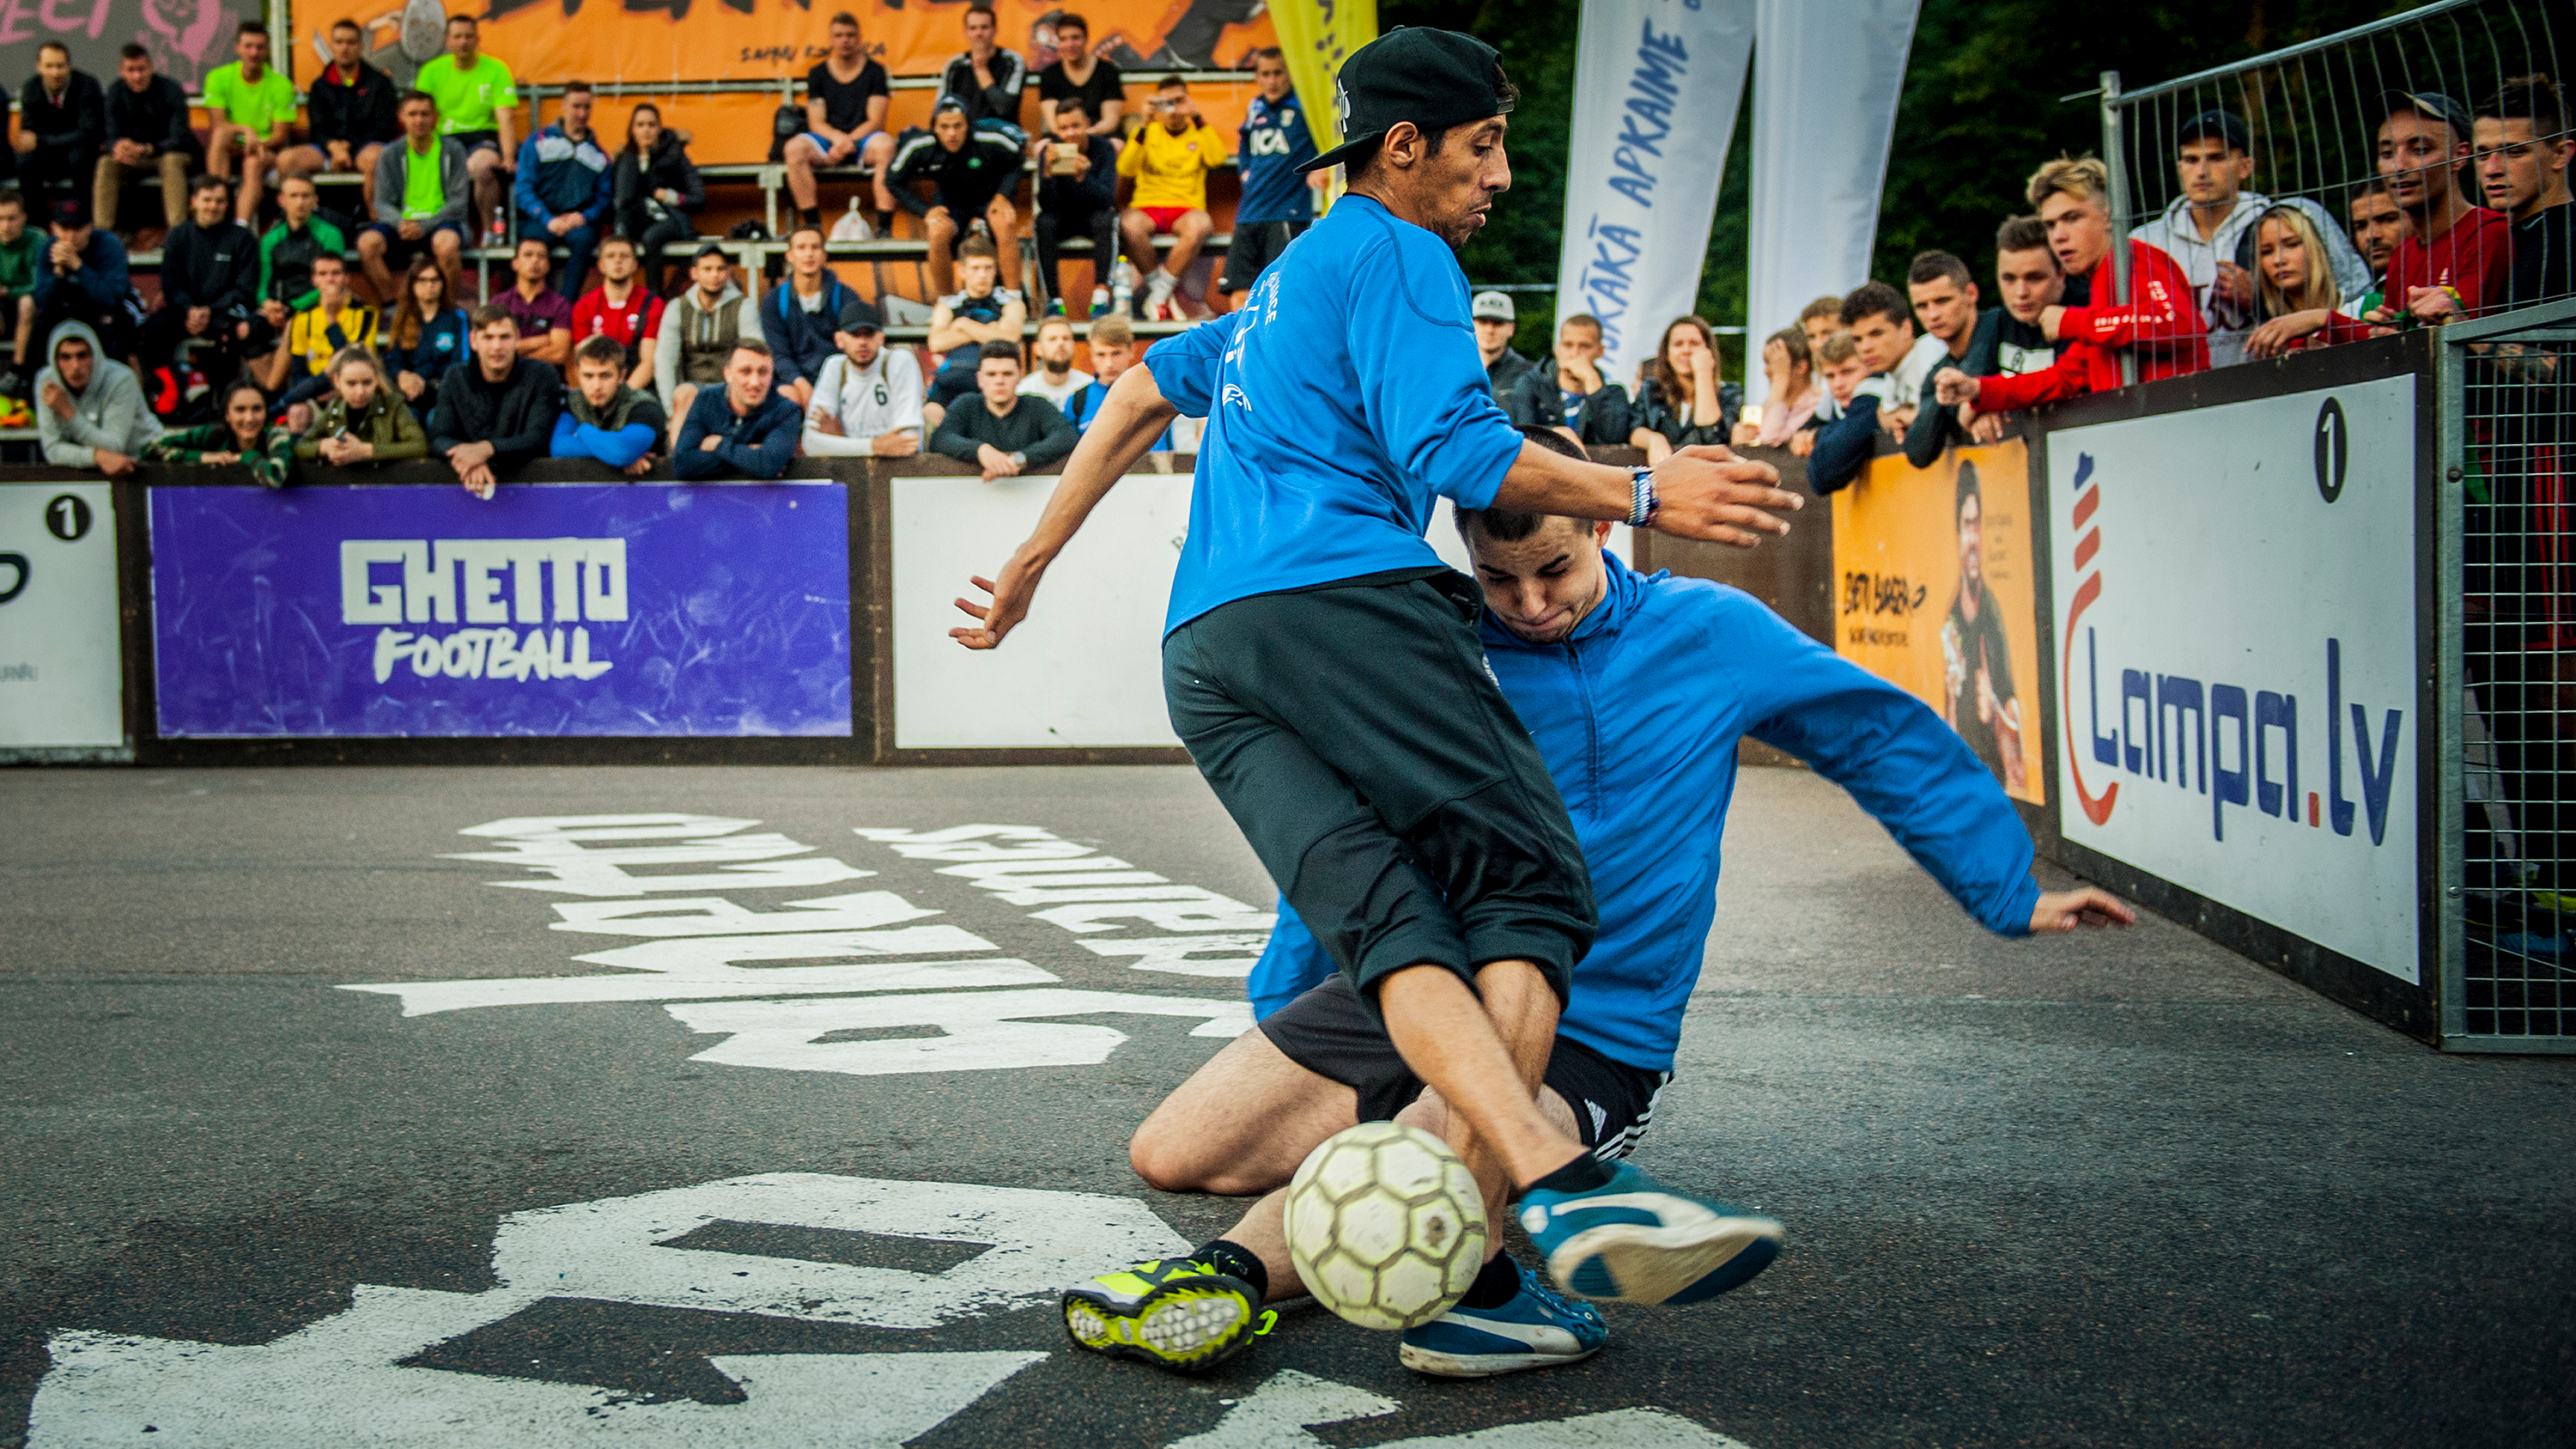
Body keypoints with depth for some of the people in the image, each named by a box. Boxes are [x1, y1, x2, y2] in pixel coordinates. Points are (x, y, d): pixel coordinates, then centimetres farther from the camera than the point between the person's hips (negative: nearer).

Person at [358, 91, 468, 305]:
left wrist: (424, 226, -16)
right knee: (367, 242, -28)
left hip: (440, 221, -2)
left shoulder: (452, 150, 3)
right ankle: (391, 303, -12)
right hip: (401, 221, 2)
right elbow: (382, 203, 5)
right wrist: (400, 223, -19)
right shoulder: (390, 154, 9)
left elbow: (458, 201, -2)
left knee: (445, 244, -39)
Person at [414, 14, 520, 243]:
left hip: (483, 137, -2)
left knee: (480, 166, -39)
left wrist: (508, 158, -20)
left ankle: (491, 227, -16)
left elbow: (506, 117, -6)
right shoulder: (432, 71, 8)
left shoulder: (496, 69, 2)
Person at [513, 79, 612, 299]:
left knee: (584, 239, -34)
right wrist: (549, 220, -12)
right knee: (534, 239, -36)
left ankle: (566, 306, -37)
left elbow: (605, 196, 13)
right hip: (538, 219, -1)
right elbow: (524, 188, 3)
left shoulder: (598, 154, 20)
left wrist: (584, 217, -9)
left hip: (580, 222, 1)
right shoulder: (539, 142, 11)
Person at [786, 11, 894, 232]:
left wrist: (847, 142, -19)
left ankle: (883, 226, -39)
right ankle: (812, 225, -28)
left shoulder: (874, 71, 3)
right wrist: (838, 138, -21)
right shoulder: (818, 73, 8)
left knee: (885, 145, -37)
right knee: (794, 148, -29)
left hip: (863, 139, -2)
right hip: (829, 139, 2)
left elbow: (876, 121, -3)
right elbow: (816, 123, 2)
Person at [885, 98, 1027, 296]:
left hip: (988, 198, -1)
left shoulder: (990, 142, -23)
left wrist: (1002, 196, -18)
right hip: (950, 202, 1)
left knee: (1004, 224, -35)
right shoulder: (918, 147, -20)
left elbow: (1016, 163, -2)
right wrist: (926, 211, -15)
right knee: (938, 233, -33)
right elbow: (894, 181, -4)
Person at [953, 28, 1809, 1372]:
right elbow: (1453, 450, -5)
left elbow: (1143, 391, 44)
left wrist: (1037, 555, 51)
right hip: (1340, 596, -7)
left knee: (1391, 923, -14)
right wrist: (1640, 493, 0)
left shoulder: (1280, 287, 35)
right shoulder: (1397, 255, 7)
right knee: (1528, 875, -12)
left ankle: (1540, 1176, -35)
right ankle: (1564, 1190, -34)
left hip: (1202, 656, 7)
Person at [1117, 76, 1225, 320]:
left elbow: (1217, 158, -8)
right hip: (1147, 208, 0)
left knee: (1200, 225, -37)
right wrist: (1144, 126, -10)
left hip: (1186, 210, 0)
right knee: (1130, 224, -37)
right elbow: (1126, 169, -3)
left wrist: (1196, 117, -9)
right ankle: (1156, 283, -13)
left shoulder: (1199, 134, 15)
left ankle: (1162, 290, -20)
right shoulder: (1148, 133, 14)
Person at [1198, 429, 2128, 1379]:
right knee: (1171, 1152, -11)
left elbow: (1890, 741, 12)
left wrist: (2011, 897, 17)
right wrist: (1274, 1016, 15)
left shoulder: (1709, 635, 1)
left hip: (1593, 1037, -4)